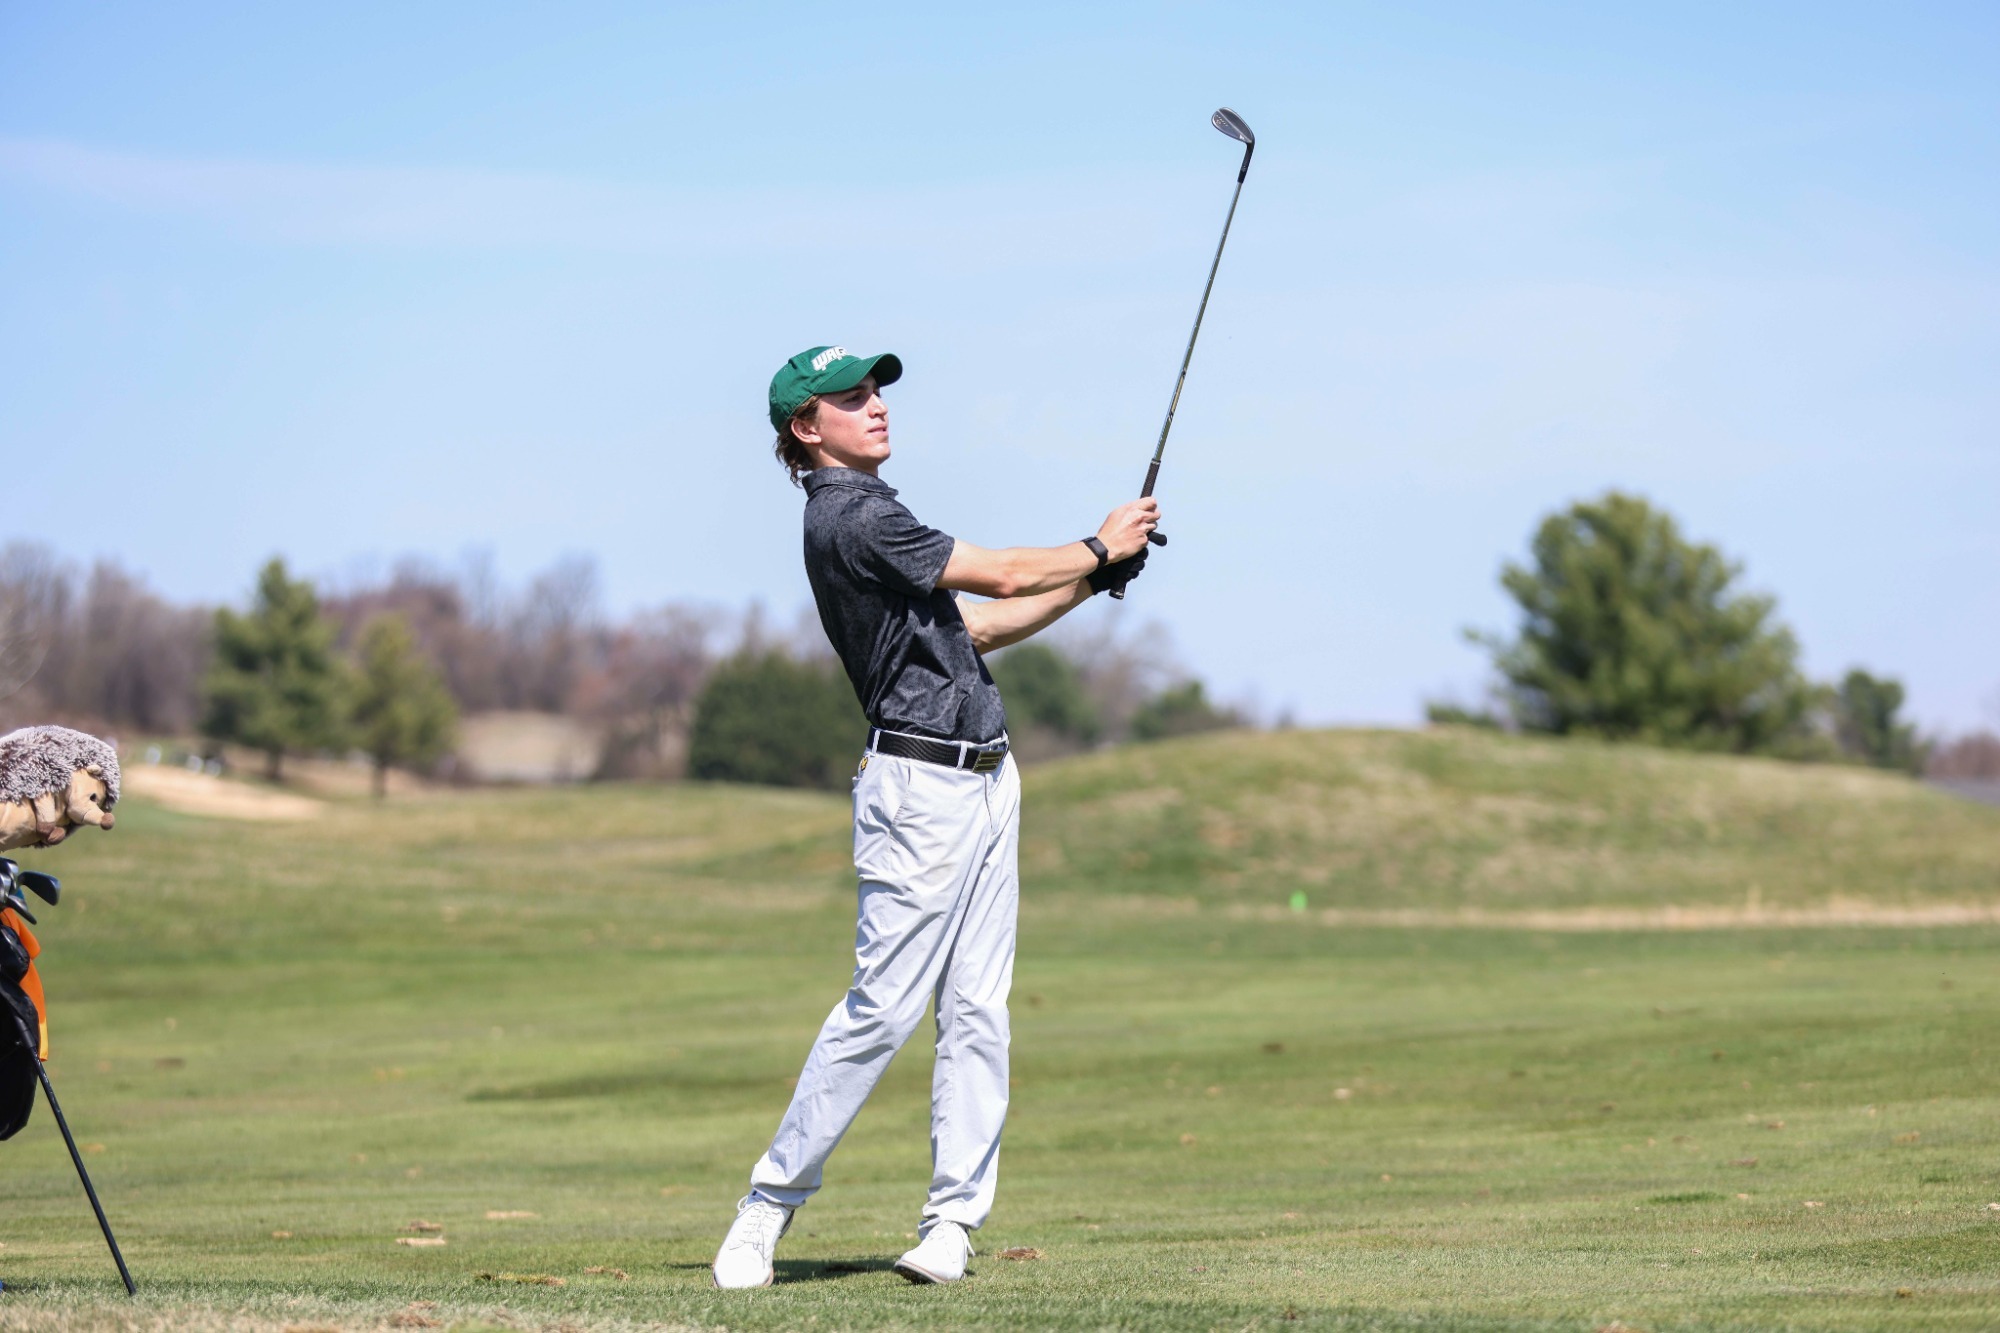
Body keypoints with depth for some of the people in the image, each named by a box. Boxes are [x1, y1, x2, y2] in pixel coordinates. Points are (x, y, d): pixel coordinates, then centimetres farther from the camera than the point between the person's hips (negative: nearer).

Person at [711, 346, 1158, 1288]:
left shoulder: (870, 515, 19)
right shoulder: (849, 520, -13)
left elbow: (973, 629, 23)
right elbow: (1002, 578, -10)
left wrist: (1092, 581, 17)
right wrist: (1098, 549, 6)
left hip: (984, 778, 10)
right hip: (921, 781, -10)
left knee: (977, 1008, 4)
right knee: (884, 1004, -10)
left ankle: (953, 1216, 5)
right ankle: (770, 1202, -2)